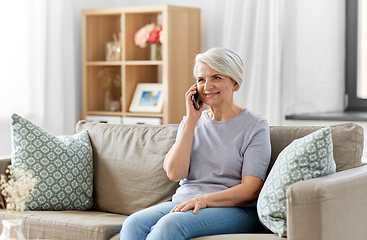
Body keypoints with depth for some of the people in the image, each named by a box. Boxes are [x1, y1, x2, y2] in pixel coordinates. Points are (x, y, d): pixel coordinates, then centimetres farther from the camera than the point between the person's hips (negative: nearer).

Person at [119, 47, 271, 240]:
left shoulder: (255, 126, 2)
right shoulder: (191, 122, 16)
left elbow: (251, 190, -7)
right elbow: (175, 173, 0)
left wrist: (204, 199, -22)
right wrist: (191, 120, -2)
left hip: (234, 210, -4)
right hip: (183, 202, 5)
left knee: (170, 224, -35)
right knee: (133, 224, -27)